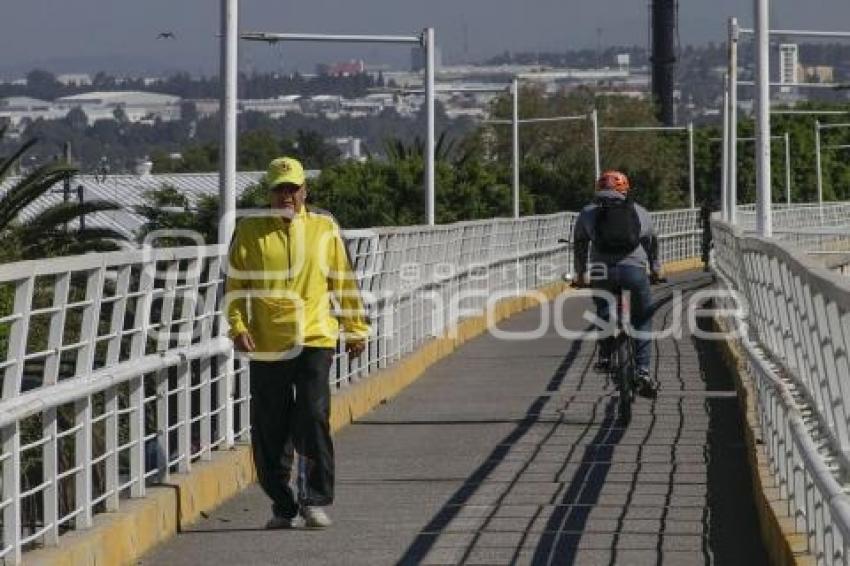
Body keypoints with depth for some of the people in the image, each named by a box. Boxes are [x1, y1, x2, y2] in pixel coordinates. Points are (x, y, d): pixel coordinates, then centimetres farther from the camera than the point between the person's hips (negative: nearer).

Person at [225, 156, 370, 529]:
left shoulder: (324, 228, 7)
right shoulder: (250, 231, 5)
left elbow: (343, 281, 13)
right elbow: (236, 284, 5)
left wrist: (356, 329, 13)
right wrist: (238, 326, -8)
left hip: (314, 340, -1)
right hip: (266, 345, 1)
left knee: (314, 421, -10)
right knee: (270, 431, 4)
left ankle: (316, 501, -2)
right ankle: (282, 506, 15)